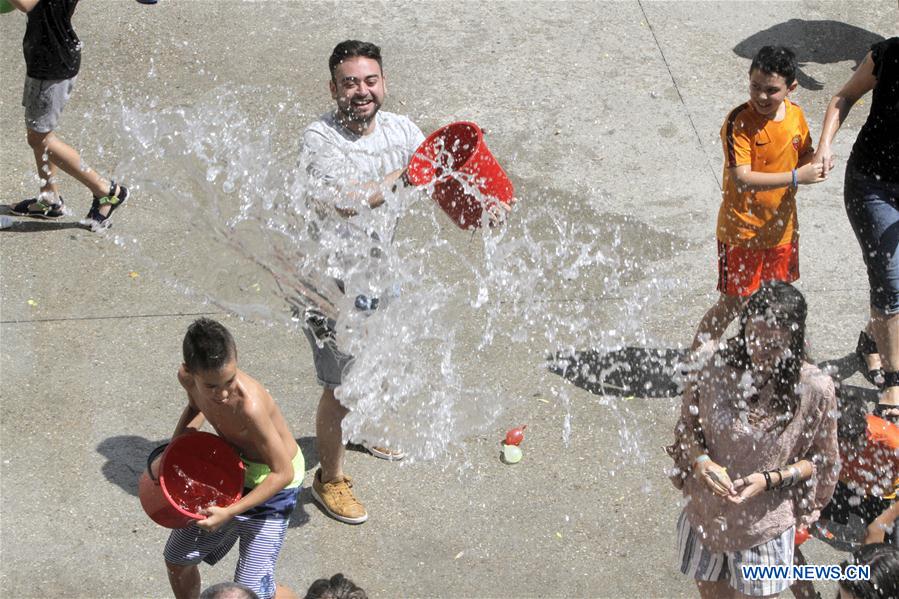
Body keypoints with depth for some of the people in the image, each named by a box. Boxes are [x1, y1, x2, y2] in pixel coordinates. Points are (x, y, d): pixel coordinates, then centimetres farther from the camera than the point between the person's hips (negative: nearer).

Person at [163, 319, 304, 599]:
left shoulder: (249, 405, -40)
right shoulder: (187, 377, -19)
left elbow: (283, 473, -29)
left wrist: (229, 512, -28)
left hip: (270, 482, -7)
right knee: (177, 559, 18)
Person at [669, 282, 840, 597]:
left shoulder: (815, 390, -19)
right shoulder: (714, 362, -15)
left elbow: (822, 461, -4)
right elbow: (686, 426, 0)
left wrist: (771, 479, -20)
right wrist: (700, 461, -21)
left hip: (764, 526, -3)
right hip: (706, 513, 3)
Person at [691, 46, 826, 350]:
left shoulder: (796, 116, -3)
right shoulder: (738, 122, -22)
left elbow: (805, 154, 13)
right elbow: (742, 179, -28)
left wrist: (815, 163, -12)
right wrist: (795, 177, -31)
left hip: (782, 226, 6)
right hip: (742, 230, -6)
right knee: (732, 305, 3)